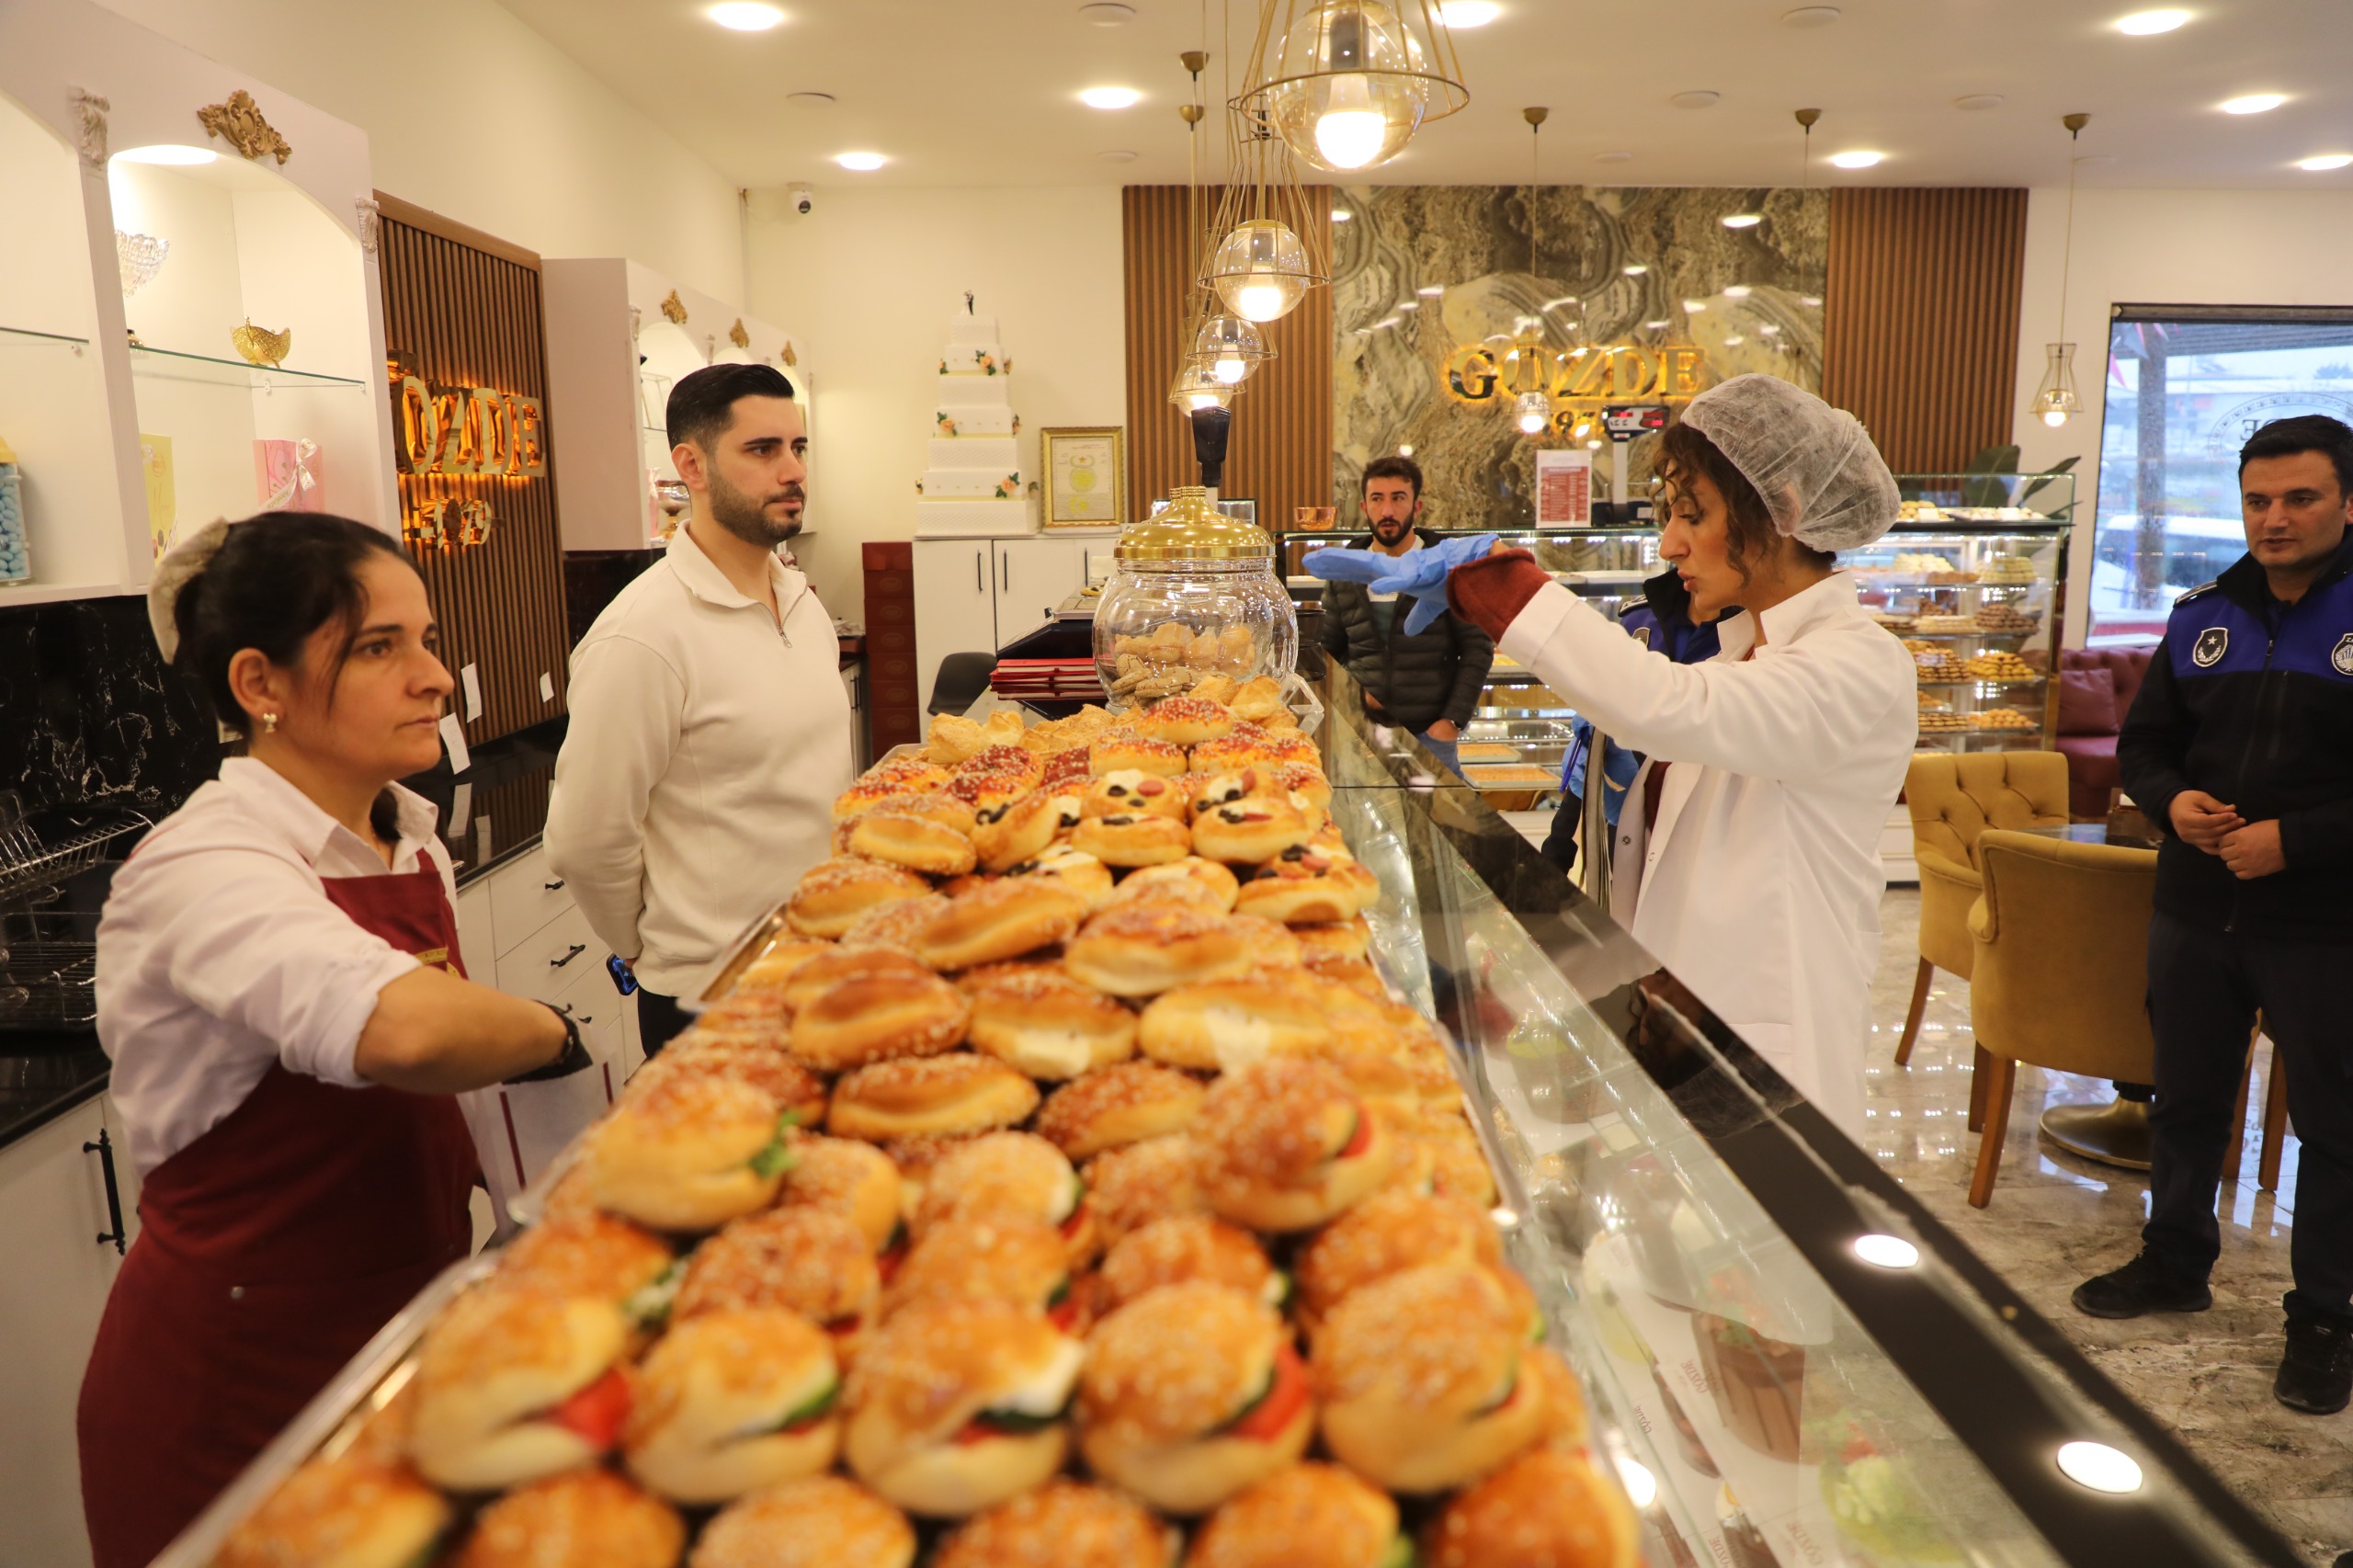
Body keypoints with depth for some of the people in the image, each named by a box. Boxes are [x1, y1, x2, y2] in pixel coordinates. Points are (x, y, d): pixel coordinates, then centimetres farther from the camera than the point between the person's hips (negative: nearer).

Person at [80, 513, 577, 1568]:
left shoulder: (411, 840, 1)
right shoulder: (203, 870, -24)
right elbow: (403, 1028, -46)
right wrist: (552, 1033, -27)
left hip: (404, 1320, 7)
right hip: (231, 1391, -7)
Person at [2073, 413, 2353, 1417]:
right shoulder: (2202, 617, 6)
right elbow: (2143, 742, 13)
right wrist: (2171, 801, -7)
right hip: (2196, 911, 5)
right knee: (2185, 1098, 17)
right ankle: (2176, 1261, 36)